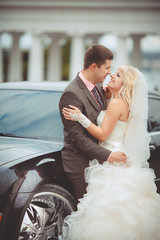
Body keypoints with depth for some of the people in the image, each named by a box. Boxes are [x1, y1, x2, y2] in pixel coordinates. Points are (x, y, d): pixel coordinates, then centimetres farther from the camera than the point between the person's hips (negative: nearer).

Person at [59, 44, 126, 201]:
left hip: (98, 160, 8)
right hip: (81, 165, -8)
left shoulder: (99, 87, 9)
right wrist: (108, 156, -22)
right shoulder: (72, 94, -19)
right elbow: (78, 137, -20)